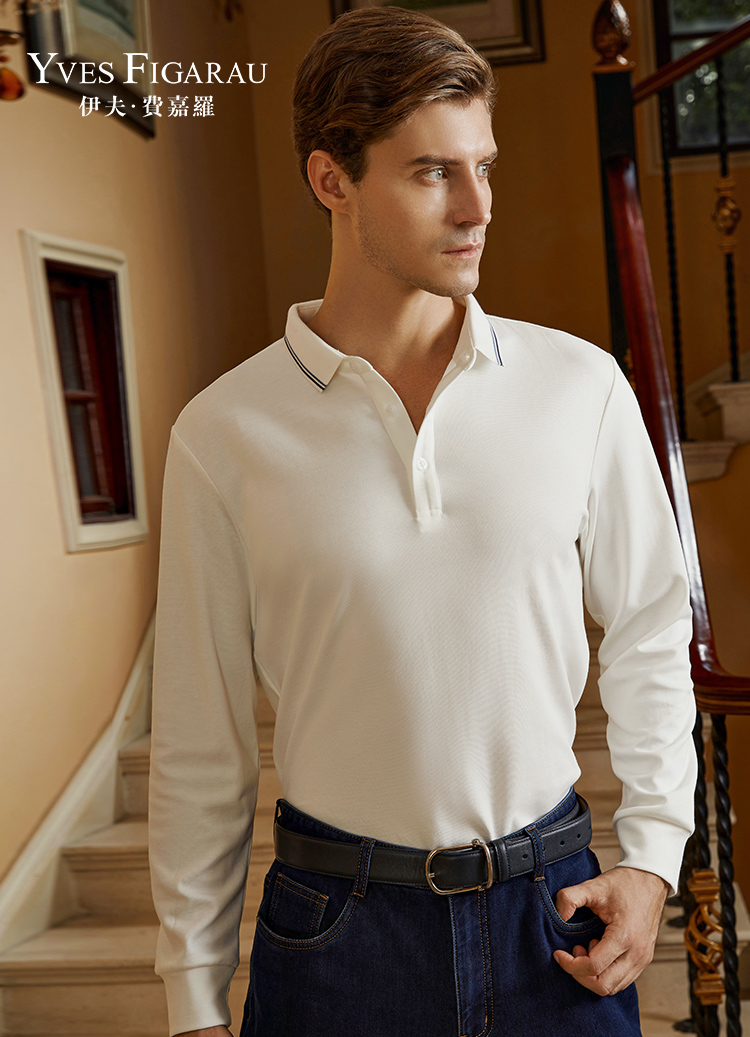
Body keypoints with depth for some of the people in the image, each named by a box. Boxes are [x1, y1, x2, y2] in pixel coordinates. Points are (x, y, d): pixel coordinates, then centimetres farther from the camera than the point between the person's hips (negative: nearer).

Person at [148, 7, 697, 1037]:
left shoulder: (582, 386, -5)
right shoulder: (224, 434, -8)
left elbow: (650, 630, 7)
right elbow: (199, 739, -3)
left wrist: (650, 858, 2)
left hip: (553, 912, 2)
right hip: (337, 925, -1)